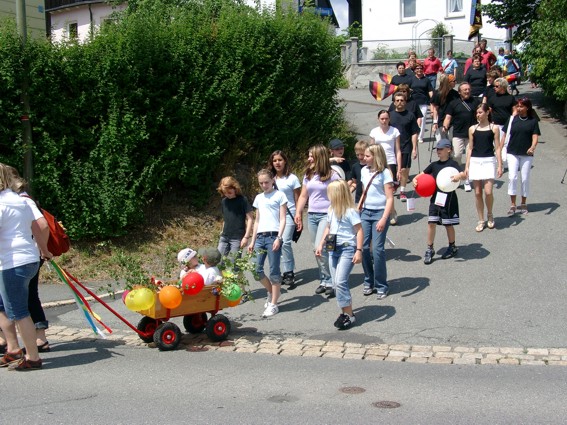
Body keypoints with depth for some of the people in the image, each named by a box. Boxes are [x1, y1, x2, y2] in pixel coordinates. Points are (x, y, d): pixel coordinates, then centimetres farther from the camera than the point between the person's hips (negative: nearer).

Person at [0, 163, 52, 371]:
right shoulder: (21, 201, 15)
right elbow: (38, 229, 23)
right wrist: (45, 251, 36)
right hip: (29, 259, 10)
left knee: (17, 311, -1)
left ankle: (32, 357, 6)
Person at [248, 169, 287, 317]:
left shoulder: (279, 195, 2)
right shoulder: (259, 198, 18)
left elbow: (282, 219, -4)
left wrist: (279, 238, -15)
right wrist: (252, 241, 16)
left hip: (273, 236, -6)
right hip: (260, 237, 6)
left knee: (274, 271, -4)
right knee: (257, 270, 2)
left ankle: (273, 304, 2)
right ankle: (271, 292, 26)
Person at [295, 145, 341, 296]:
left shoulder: (331, 175, -7)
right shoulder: (308, 175, 11)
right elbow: (303, 196, 14)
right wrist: (298, 212, 5)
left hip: (327, 215, -6)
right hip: (311, 215, 6)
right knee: (316, 249, 8)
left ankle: (330, 282, -5)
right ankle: (324, 280, 18)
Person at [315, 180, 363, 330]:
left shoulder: (350, 211, -12)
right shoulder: (331, 210, 11)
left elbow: (359, 231, -12)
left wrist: (359, 250, -17)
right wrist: (321, 244, 19)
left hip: (347, 249, -8)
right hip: (333, 249, 8)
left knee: (340, 281, -15)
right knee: (336, 283, 7)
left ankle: (349, 315, -6)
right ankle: (344, 312, 16)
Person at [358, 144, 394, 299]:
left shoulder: (384, 173, -7)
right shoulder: (364, 171, 11)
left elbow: (390, 198, -10)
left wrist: (384, 219, -18)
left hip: (380, 213, -6)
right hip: (365, 212, 6)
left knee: (377, 248, -10)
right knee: (363, 247, 0)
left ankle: (381, 286, 3)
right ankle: (369, 282, 16)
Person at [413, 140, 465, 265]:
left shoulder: (452, 164, -7)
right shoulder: (434, 165, 9)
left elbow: (463, 174, -20)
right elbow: (422, 174, 16)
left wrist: (459, 176, -42)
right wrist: (415, 179, -4)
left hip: (448, 198, -4)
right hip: (435, 197, 4)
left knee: (448, 224, 7)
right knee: (431, 223, -2)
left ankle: (452, 247, 28)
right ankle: (429, 249, 8)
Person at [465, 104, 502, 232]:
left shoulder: (494, 128, 3)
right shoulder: (472, 129, 9)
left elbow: (497, 148, 3)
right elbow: (470, 148, 11)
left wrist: (500, 165, -3)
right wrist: (467, 166, 7)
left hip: (488, 161, -2)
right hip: (475, 161, 3)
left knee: (488, 191, -12)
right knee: (477, 192, 4)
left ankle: (490, 215, 14)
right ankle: (481, 220, 15)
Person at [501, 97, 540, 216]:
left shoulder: (533, 121, 1)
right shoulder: (512, 119, 5)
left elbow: (535, 136, -5)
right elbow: (505, 135, 8)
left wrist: (533, 147, -25)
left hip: (527, 154, 0)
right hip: (513, 153, 0)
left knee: (525, 179, 6)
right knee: (512, 177, -8)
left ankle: (523, 204, 21)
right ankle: (513, 205, -3)